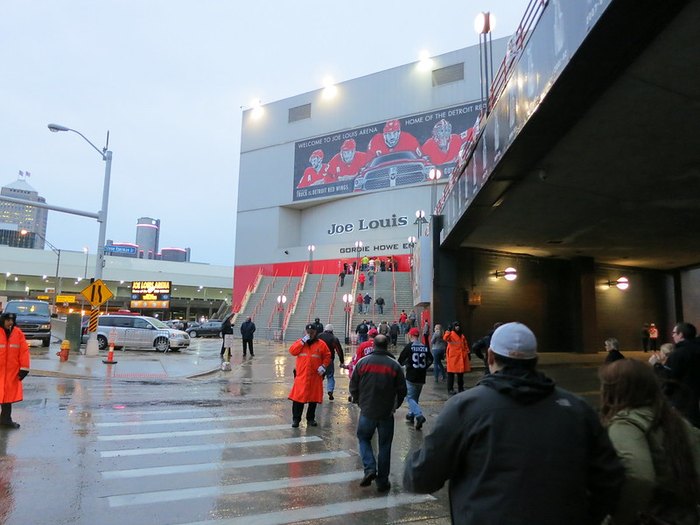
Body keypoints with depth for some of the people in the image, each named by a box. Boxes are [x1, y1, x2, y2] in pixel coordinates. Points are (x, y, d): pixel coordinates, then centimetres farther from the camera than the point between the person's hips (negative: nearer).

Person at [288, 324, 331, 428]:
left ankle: (311, 419, 25)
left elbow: (327, 356, 6)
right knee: (298, 397, -1)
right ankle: (296, 419, 13)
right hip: (301, 376, 0)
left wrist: (323, 366, -8)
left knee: (313, 399, 9)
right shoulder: (300, 342, 6)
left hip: (315, 377, 0)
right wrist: (303, 341, -12)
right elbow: (292, 351, -7)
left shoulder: (321, 344, 3)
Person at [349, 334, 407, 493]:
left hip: (367, 411, 0)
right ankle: (382, 481, 15)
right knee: (384, 445, 11)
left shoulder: (363, 362, -4)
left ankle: (370, 468, 1)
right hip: (387, 413, 0)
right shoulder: (394, 365, -4)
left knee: (363, 438, 19)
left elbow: (353, 387, 0)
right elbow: (402, 390, 1)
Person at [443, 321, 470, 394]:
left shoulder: (462, 335, 15)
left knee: (461, 373, 13)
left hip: (461, 356, 6)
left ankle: (460, 388, 24)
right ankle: (450, 389, 4)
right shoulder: (451, 334, -6)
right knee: (451, 373, -2)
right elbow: (445, 338, -26)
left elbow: (465, 345, 22)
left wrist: (468, 353, 16)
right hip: (452, 356, -6)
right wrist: (448, 330, -32)